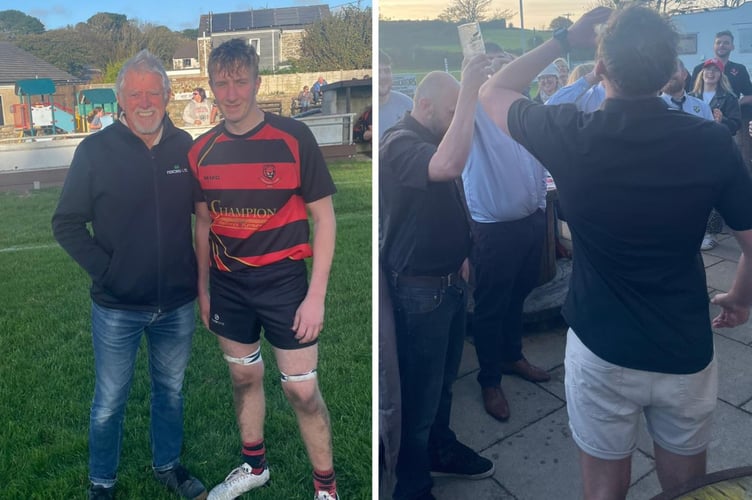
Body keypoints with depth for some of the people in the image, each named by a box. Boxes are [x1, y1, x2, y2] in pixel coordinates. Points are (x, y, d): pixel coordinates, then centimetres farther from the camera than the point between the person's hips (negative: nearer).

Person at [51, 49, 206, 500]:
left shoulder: (185, 147, -2)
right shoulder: (96, 151, -8)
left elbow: (202, 210, 11)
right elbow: (67, 223, -3)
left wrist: (200, 269, 1)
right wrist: (105, 270, -11)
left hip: (178, 304, 3)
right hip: (117, 308, -2)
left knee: (171, 390, 20)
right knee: (110, 403, 12)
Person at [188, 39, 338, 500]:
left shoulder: (293, 137, -11)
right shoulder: (203, 150, 2)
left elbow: (324, 217, -10)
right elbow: (204, 224, 13)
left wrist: (316, 294, -13)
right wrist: (203, 288, 14)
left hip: (283, 282, -4)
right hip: (228, 285, 5)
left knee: (303, 391, 1)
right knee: (244, 378, 18)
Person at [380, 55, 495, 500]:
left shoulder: (431, 140, 12)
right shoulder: (400, 142, -19)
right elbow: (449, 167, -41)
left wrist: (461, 253, 16)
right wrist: (470, 91, -36)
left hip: (449, 280, 9)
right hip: (420, 288, -9)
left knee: (444, 379, 23)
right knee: (421, 391, 3)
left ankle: (441, 451, 43)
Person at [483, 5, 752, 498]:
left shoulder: (569, 135, -17)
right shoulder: (712, 140, -12)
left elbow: (493, 92, 2)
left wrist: (563, 40, 6)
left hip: (601, 352, -1)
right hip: (687, 354, 2)